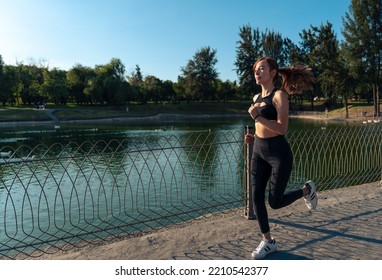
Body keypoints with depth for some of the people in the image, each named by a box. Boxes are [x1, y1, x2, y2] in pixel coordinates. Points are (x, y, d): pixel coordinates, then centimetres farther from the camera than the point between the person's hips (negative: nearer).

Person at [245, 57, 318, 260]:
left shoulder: (279, 95, -12)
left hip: (279, 153, -7)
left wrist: (257, 117, -28)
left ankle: (306, 190, 30)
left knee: (275, 202, 1)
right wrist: (253, 137, 6)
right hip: (259, 152, 7)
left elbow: (282, 128, -21)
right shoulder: (257, 97, 10)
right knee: (256, 198, 3)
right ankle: (268, 242, 20)